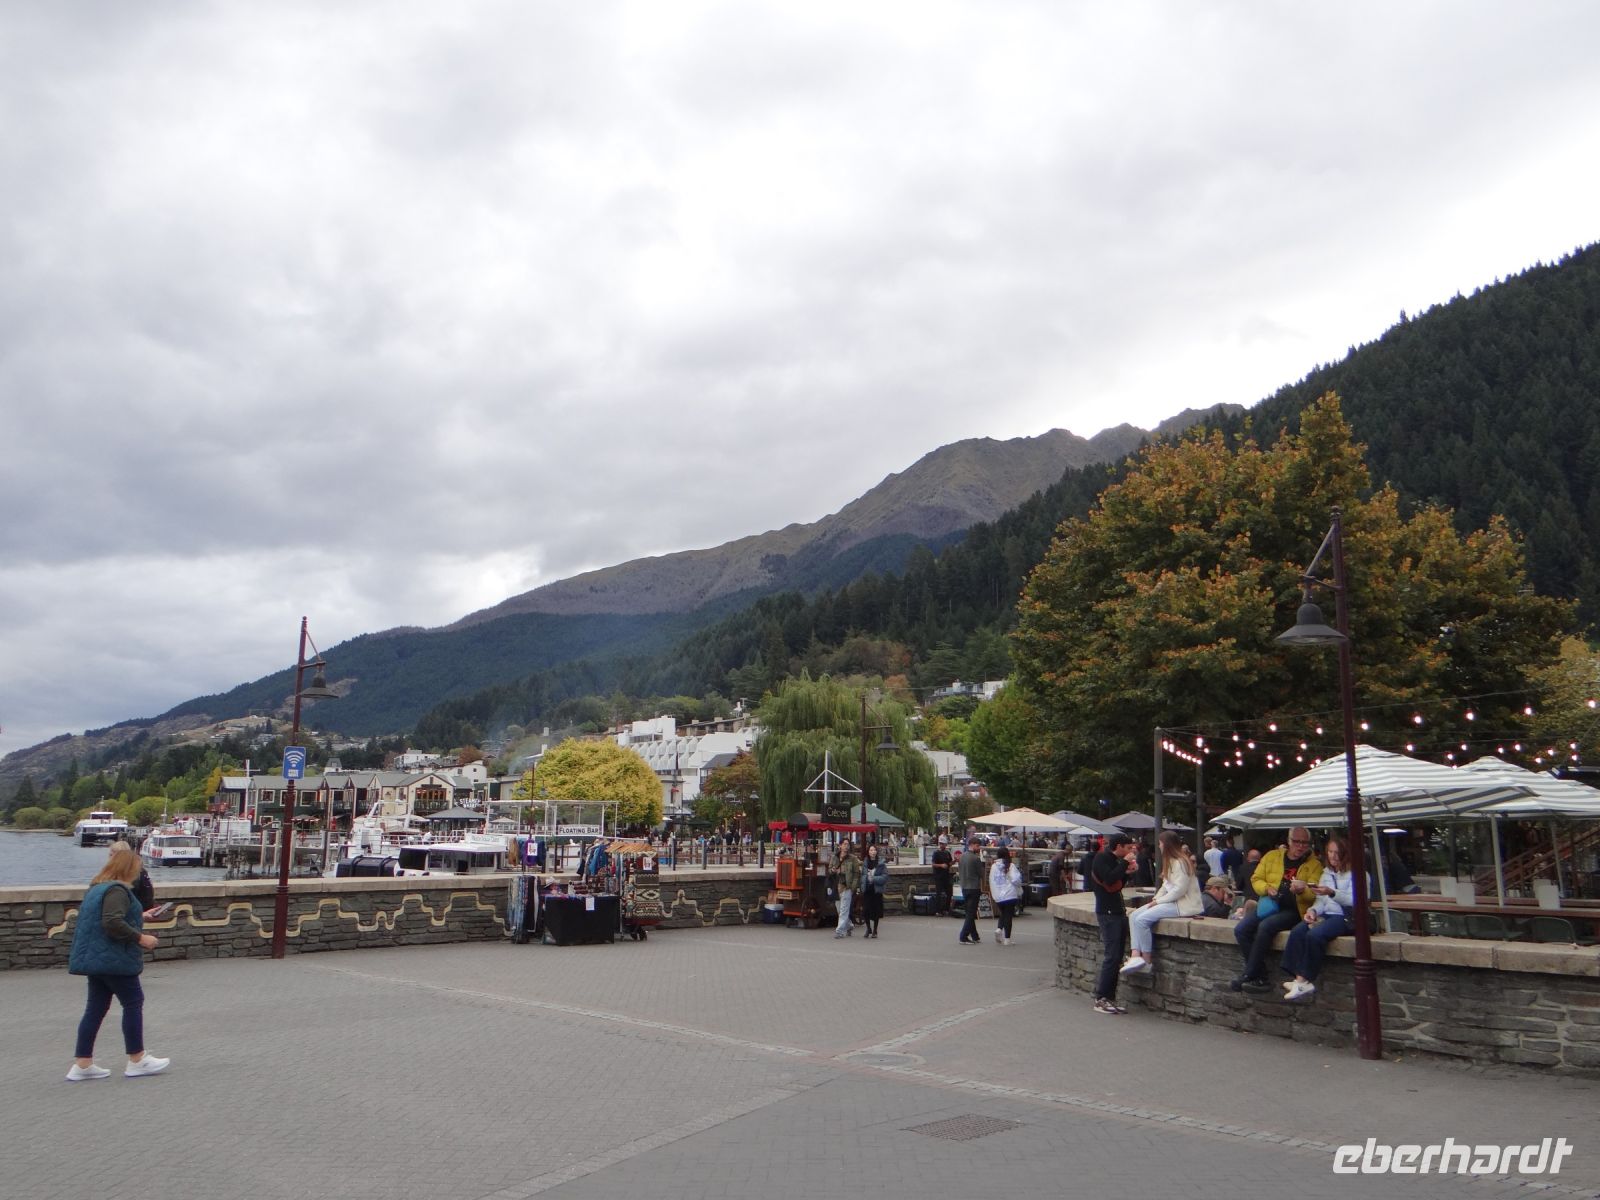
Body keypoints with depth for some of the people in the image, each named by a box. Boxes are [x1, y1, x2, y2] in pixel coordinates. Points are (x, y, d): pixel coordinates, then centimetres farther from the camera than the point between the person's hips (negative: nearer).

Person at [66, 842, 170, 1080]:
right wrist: (140, 938, -20)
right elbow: (113, 923, -29)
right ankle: (136, 1060, 7)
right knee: (133, 1003, 0)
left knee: (96, 1008, 12)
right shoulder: (117, 890, -17)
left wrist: (139, 917, 30)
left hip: (94, 958, 10)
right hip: (114, 959, -10)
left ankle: (82, 1064, 13)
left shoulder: (96, 888, 15)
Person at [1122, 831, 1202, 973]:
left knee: (1142, 919, -22)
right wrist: (1156, 898, 0)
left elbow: (1179, 889, -20)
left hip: (1182, 904, -10)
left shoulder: (1180, 862, -14)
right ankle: (1136, 955, -18)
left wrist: (1158, 901, -15)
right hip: (1171, 901, 10)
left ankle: (1146, 962, -12)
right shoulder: (1171, 861, 18)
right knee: (1134, 916, -5)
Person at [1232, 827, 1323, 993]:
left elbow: (1314, 894, -8)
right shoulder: (1272, 856, 10)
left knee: (1265, 926, -32)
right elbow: (1256, 879, 14)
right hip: (1270, 906, 4)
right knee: (1241, 929, -19)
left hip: (1293, 910, -4)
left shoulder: (1314, 864, 2)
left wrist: (1302, 890, -30)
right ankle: (1260, 976, -11)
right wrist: (1267, 888, -7)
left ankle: (1249, 976, -20)